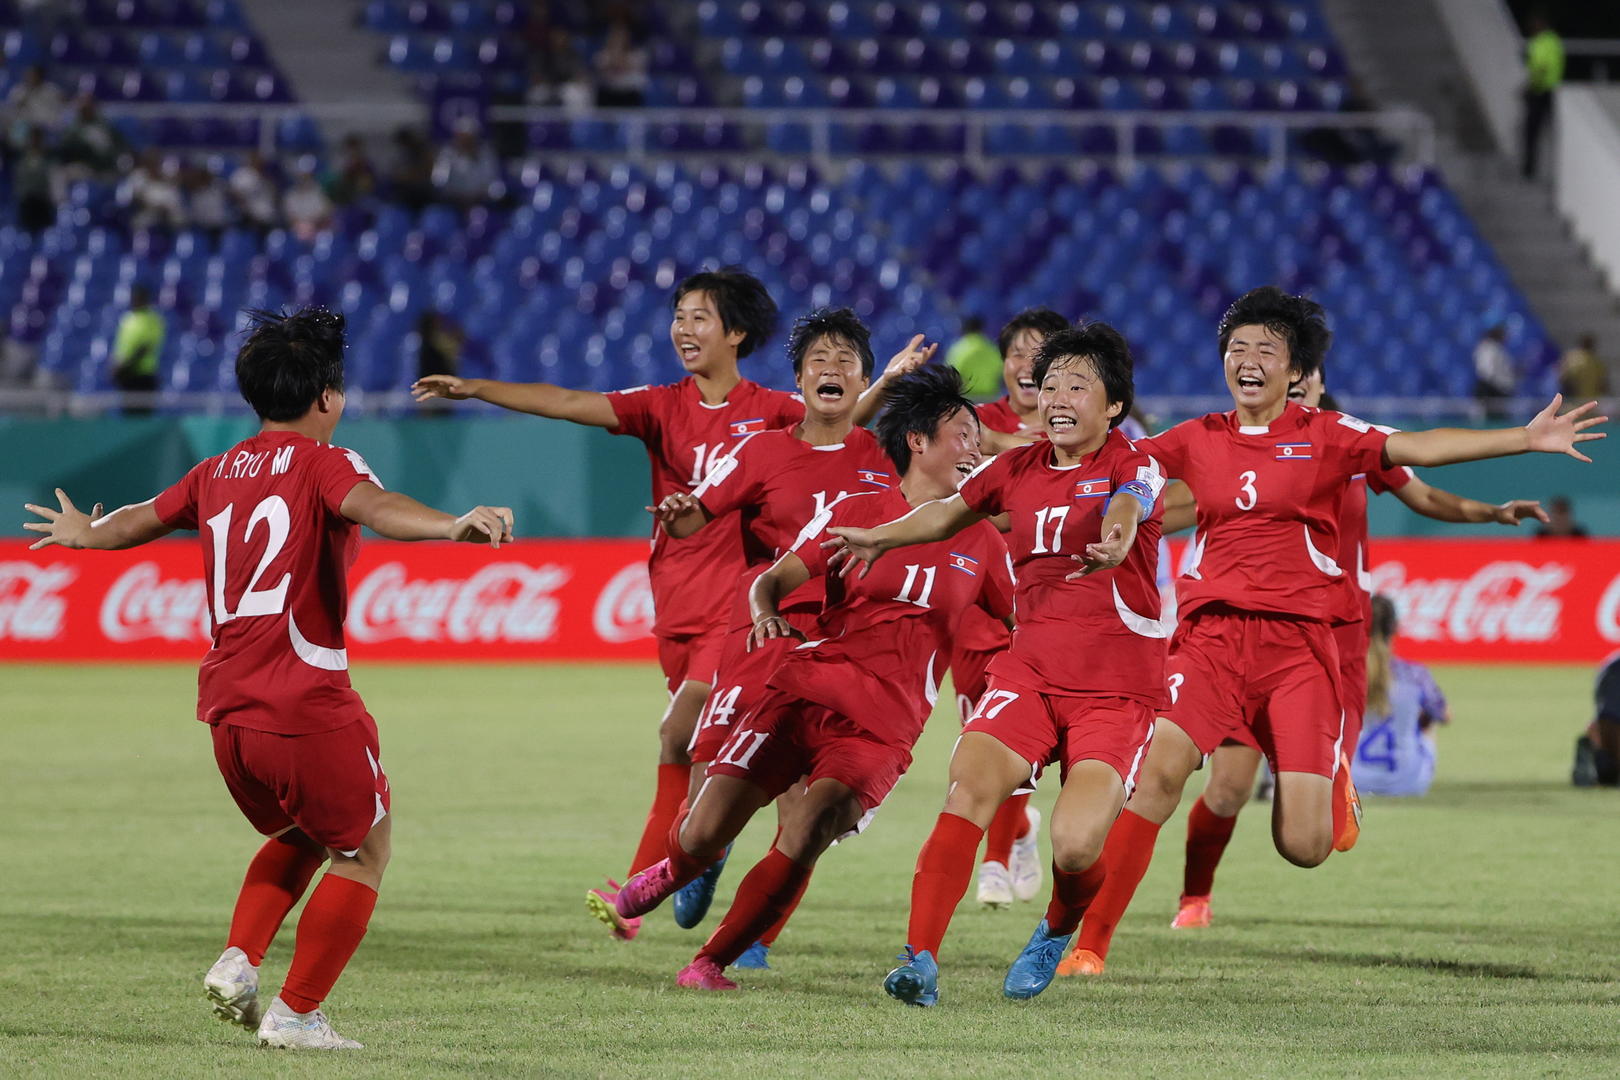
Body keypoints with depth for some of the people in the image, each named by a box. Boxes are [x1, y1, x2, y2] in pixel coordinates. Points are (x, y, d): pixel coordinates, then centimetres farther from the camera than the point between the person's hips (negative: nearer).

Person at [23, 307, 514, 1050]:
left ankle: (237, 962, 9)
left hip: (226, 709, 7)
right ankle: (295, 1015, 2)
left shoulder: (217, 473, 15)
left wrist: (86, 534, 55)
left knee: (300, 837, 28)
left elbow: (140, 520, 33)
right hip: (304, 705, -7)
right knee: (365, 849, 8)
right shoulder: (321, 463, -5)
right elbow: (373, 509, -29)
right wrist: (450, 528, -47)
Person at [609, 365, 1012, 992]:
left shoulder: (980, 542, 11)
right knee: (704, 834, -8)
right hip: (803, 688, -1)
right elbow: (774, 579, 0)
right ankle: (669, 874, 30)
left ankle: (711, 962, -8)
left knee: (805, 838, -24)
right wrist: (766, 615, -21)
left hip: (881, 726, 1)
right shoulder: (856, 511, 5)